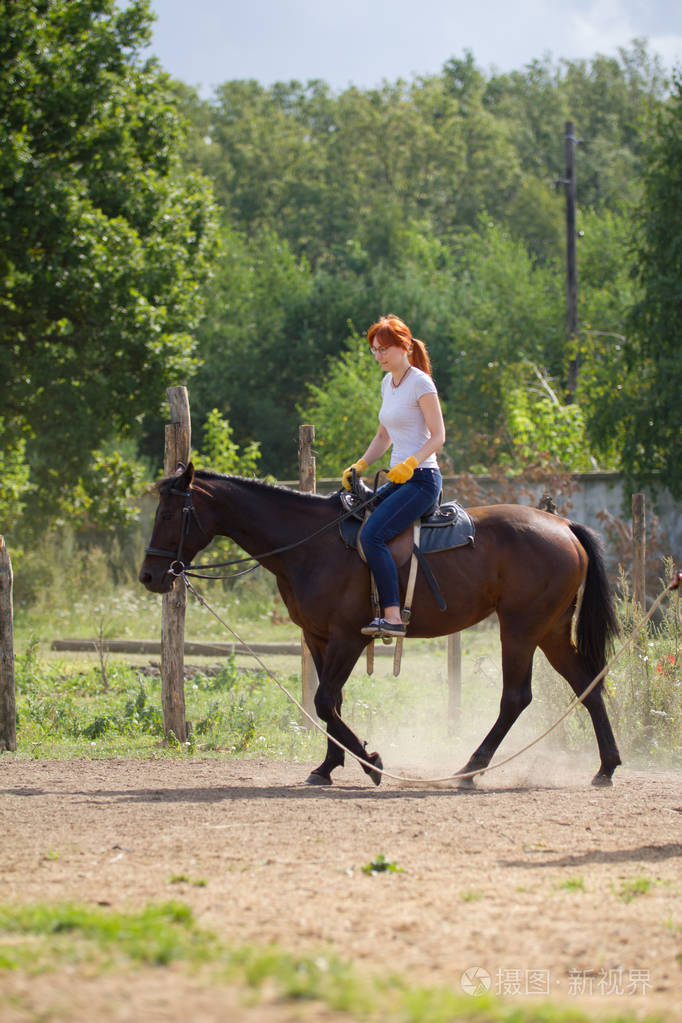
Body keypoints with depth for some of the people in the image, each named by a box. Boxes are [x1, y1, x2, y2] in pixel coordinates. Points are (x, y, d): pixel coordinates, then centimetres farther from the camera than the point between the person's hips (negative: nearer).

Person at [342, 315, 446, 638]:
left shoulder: (420, 383, -9)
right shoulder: (388, 383, 17)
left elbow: (438, 435, -12)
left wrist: (411, 463, -26)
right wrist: (360, 465, 8)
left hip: (421, 478, -10)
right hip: (398, 479, 10)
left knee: (372, 534, -25)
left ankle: (392, 616, -31)